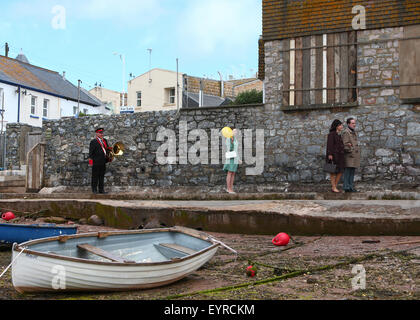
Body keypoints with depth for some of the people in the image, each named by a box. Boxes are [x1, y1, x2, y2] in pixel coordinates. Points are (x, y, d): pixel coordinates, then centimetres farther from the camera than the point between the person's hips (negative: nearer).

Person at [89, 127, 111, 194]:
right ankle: (94, 190, 5)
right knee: (95, 176, -1)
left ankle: (101, 190, 15)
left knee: (102, 176, 10)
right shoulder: (93, 141, -4)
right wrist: (90, 160, -12)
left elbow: (107, 148, 25)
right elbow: (91, 152, -7)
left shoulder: (105, 140, 16)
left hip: (103, 162, 7)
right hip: (96, 162, -7)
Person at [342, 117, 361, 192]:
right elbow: (345, 145, -16)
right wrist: (351, 153, -17)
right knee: (347, 172, -6)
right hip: (349, 156, -9)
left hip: (354, 157, 9)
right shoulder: (346, 132, -10)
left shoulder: (354, 133, 19)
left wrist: (357, 156, 18)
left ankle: (351, 187, 12)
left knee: (352, 173, 9)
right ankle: (346, 188, -3)